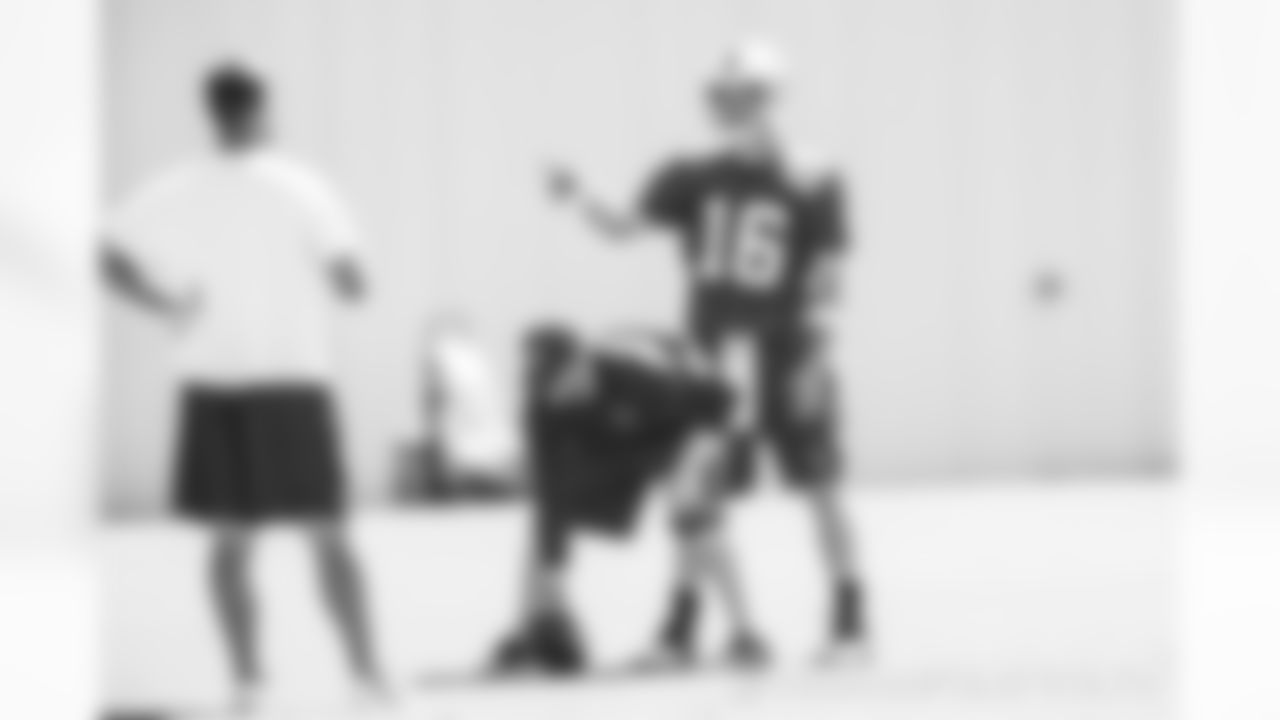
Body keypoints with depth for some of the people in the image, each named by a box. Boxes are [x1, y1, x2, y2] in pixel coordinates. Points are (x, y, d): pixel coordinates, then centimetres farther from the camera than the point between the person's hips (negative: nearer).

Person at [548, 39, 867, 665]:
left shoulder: (809, 186, -6)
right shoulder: (693, 179, 3)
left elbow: (824, 284, -6)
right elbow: (624, 227, -3)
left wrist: (815, 363, -11)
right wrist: (577, 199, -21)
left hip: (787, 360, -2)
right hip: (712, 360, 2)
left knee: (821, 489, 4)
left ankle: (849, 614, 15)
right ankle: (682, 623, 9)